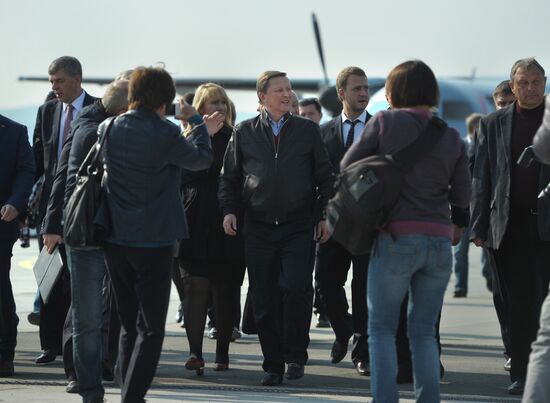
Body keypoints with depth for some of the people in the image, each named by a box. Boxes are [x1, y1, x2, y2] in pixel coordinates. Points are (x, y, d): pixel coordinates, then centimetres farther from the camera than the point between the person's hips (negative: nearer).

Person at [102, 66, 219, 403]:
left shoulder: (111, 129, 2)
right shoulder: (164, 133, -16)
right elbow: (202, 159, 2)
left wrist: (201, 130, 26)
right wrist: (196, 122, 18)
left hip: (115, 239, 6)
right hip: (153, 242, -6)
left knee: (129, 326, 16)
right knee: (150, 330, -2)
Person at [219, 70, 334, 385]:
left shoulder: (308, 130, 7)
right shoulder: (244, 132, 7)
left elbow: (325, 176, 10)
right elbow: (230, 176, 13)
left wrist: (326, 215, 3)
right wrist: (229, 209, 0)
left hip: (298, 226, -1)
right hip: (259, 227, 1)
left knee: (297, 288, -16)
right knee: (264, 299, 2)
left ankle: (295, 355, 0)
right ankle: (273, 365, 10)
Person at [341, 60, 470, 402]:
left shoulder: (385, 122, -3)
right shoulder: (451, 137, 7)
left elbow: (348, 167, 3)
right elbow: (462, 194, 6)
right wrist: (459, 224, 25)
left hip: (396, 236, -3)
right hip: (439, 239, 3)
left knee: (382, 327, 5)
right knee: (424, 330, 11)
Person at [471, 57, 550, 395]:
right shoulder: (493, 125, 10)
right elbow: (481, 178, 9)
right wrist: (479, 226, 2)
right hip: (508, 226, 2)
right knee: (517, 305, 2)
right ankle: (521, 374, 6)